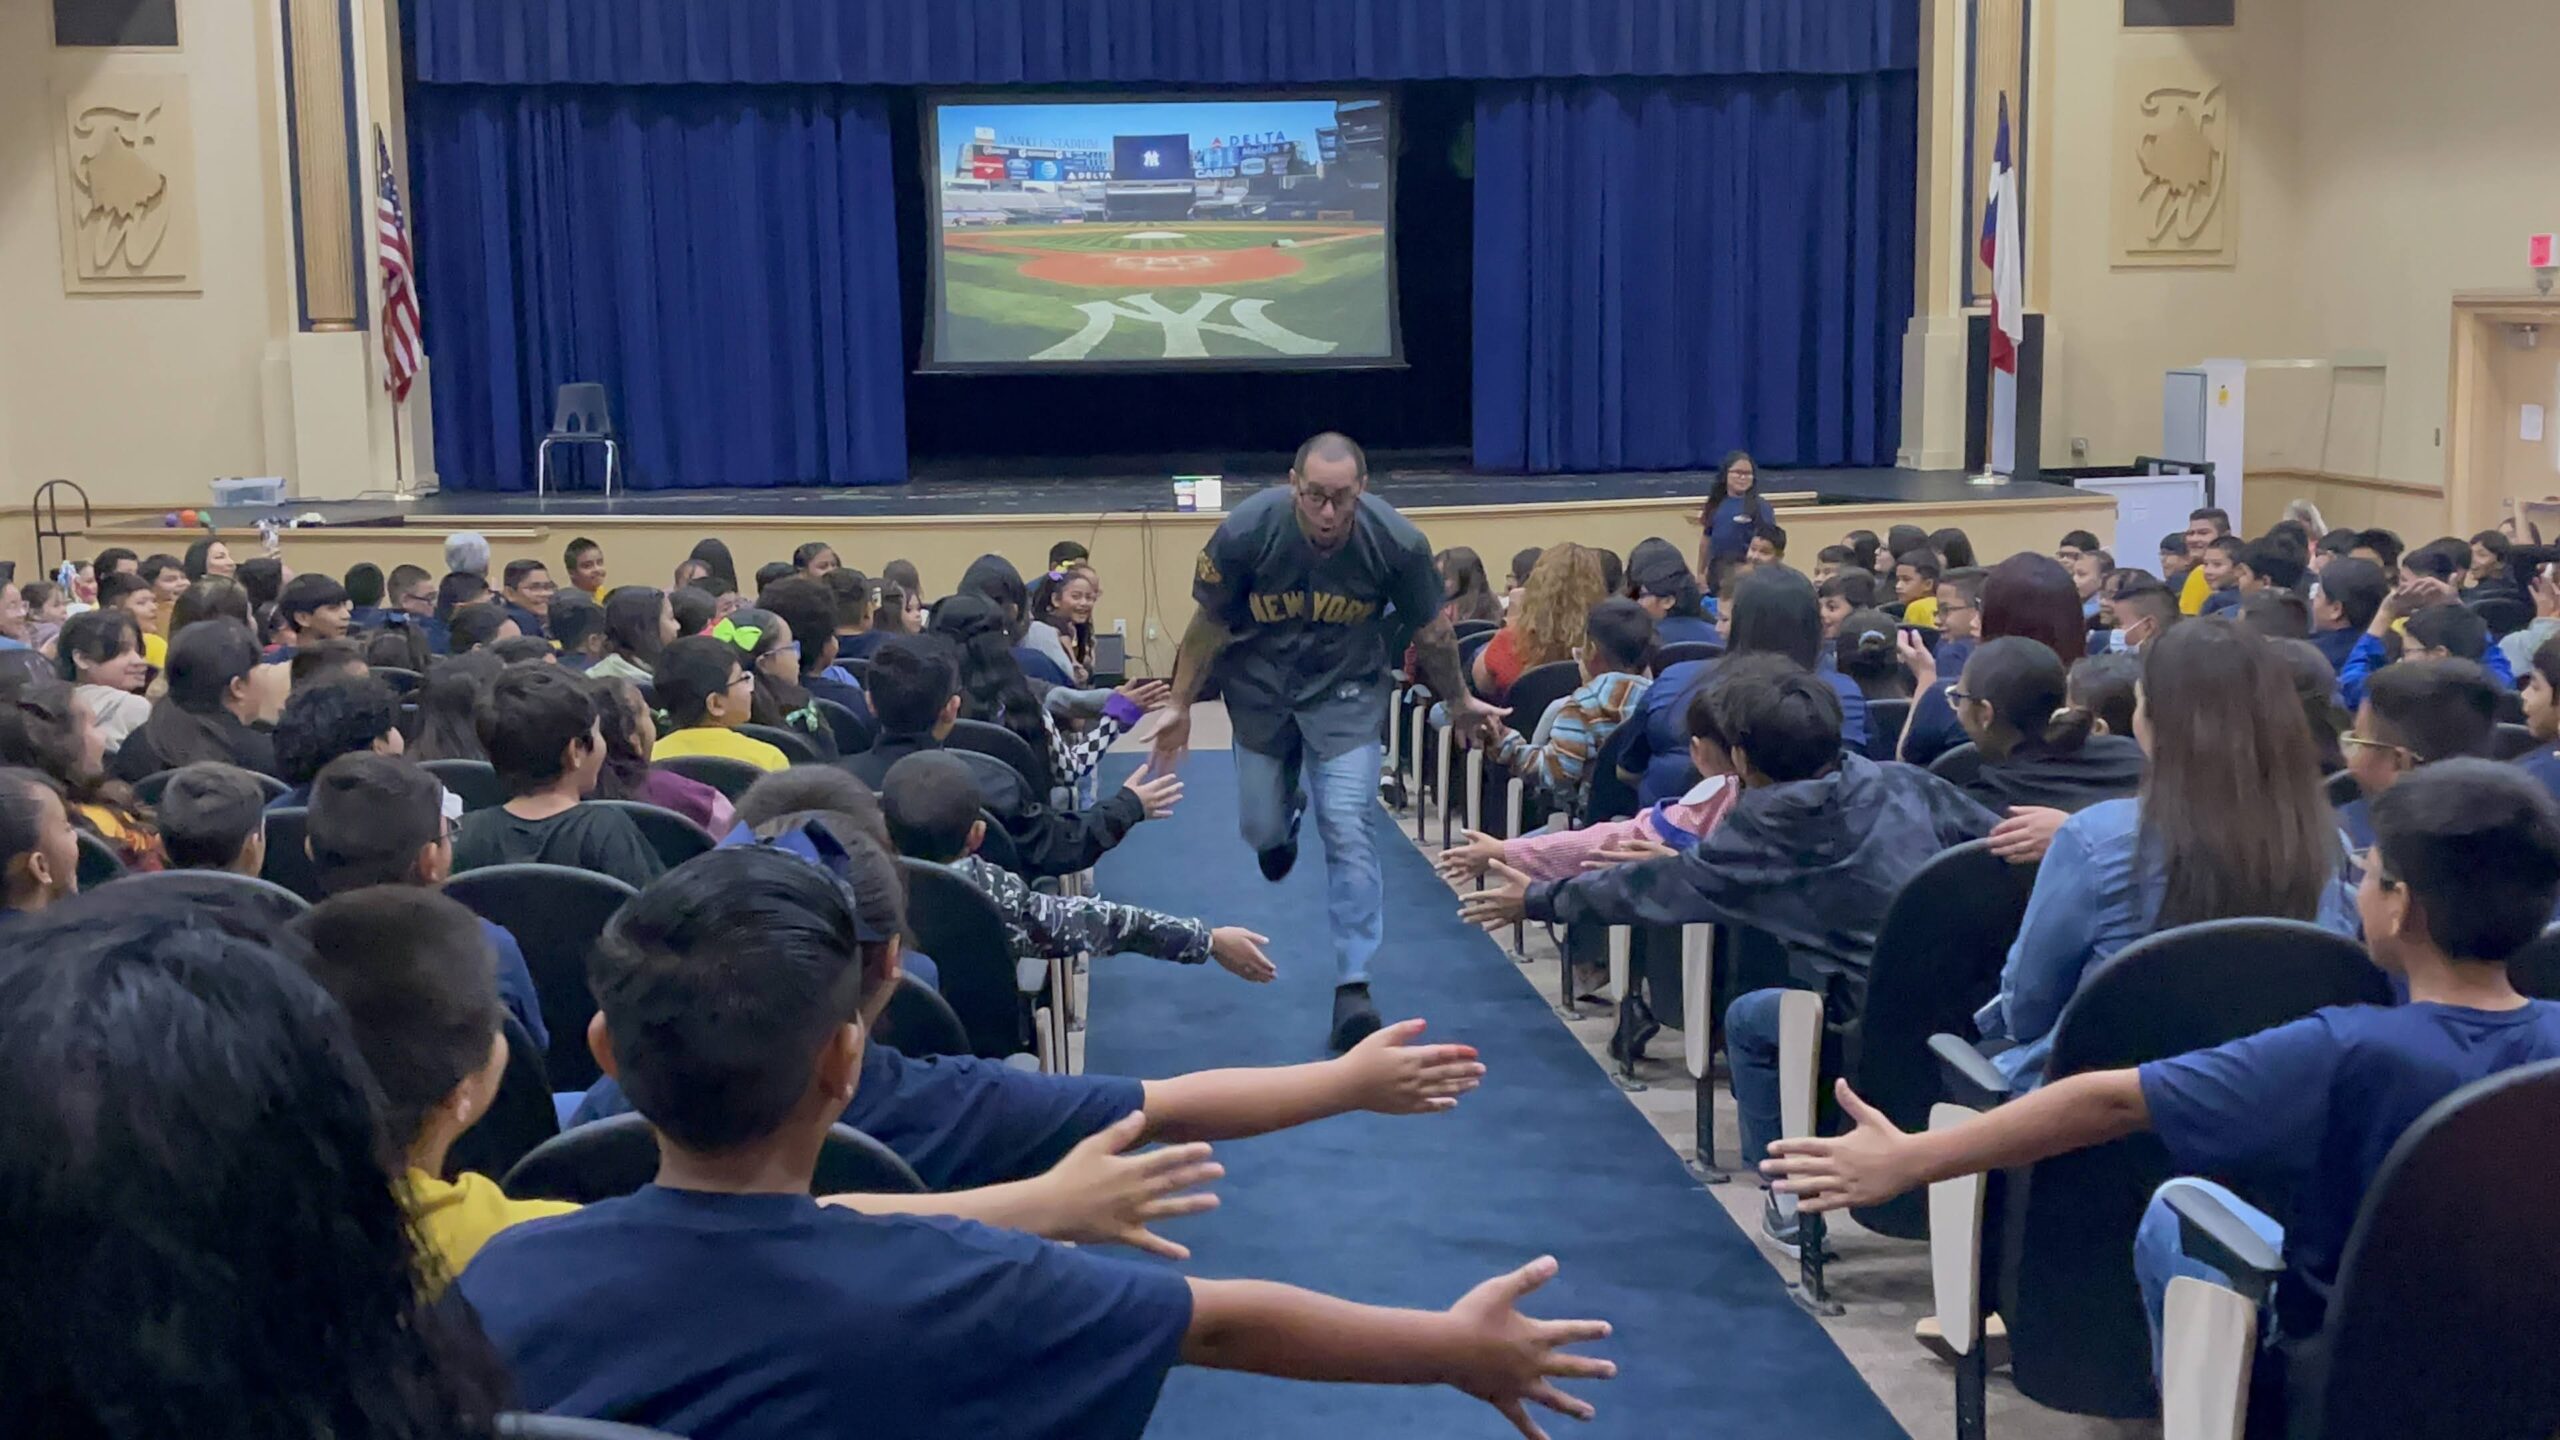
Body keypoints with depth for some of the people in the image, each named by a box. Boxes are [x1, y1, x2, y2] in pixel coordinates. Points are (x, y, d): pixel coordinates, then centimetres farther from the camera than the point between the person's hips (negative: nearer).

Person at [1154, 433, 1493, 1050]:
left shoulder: (1396, 543, -25)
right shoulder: (1246, 531, -26)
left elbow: (1431, 632, -6)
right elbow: (1209, 622, -9)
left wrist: (1460, 703, 8)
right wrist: (1180, 706, -5)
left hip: (1347, 690, -1)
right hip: (1261, 689, 1)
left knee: (1350, 827, -13)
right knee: (1262, 830, 11)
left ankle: (1353, 984, -5)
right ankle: (1283, 817, 51)